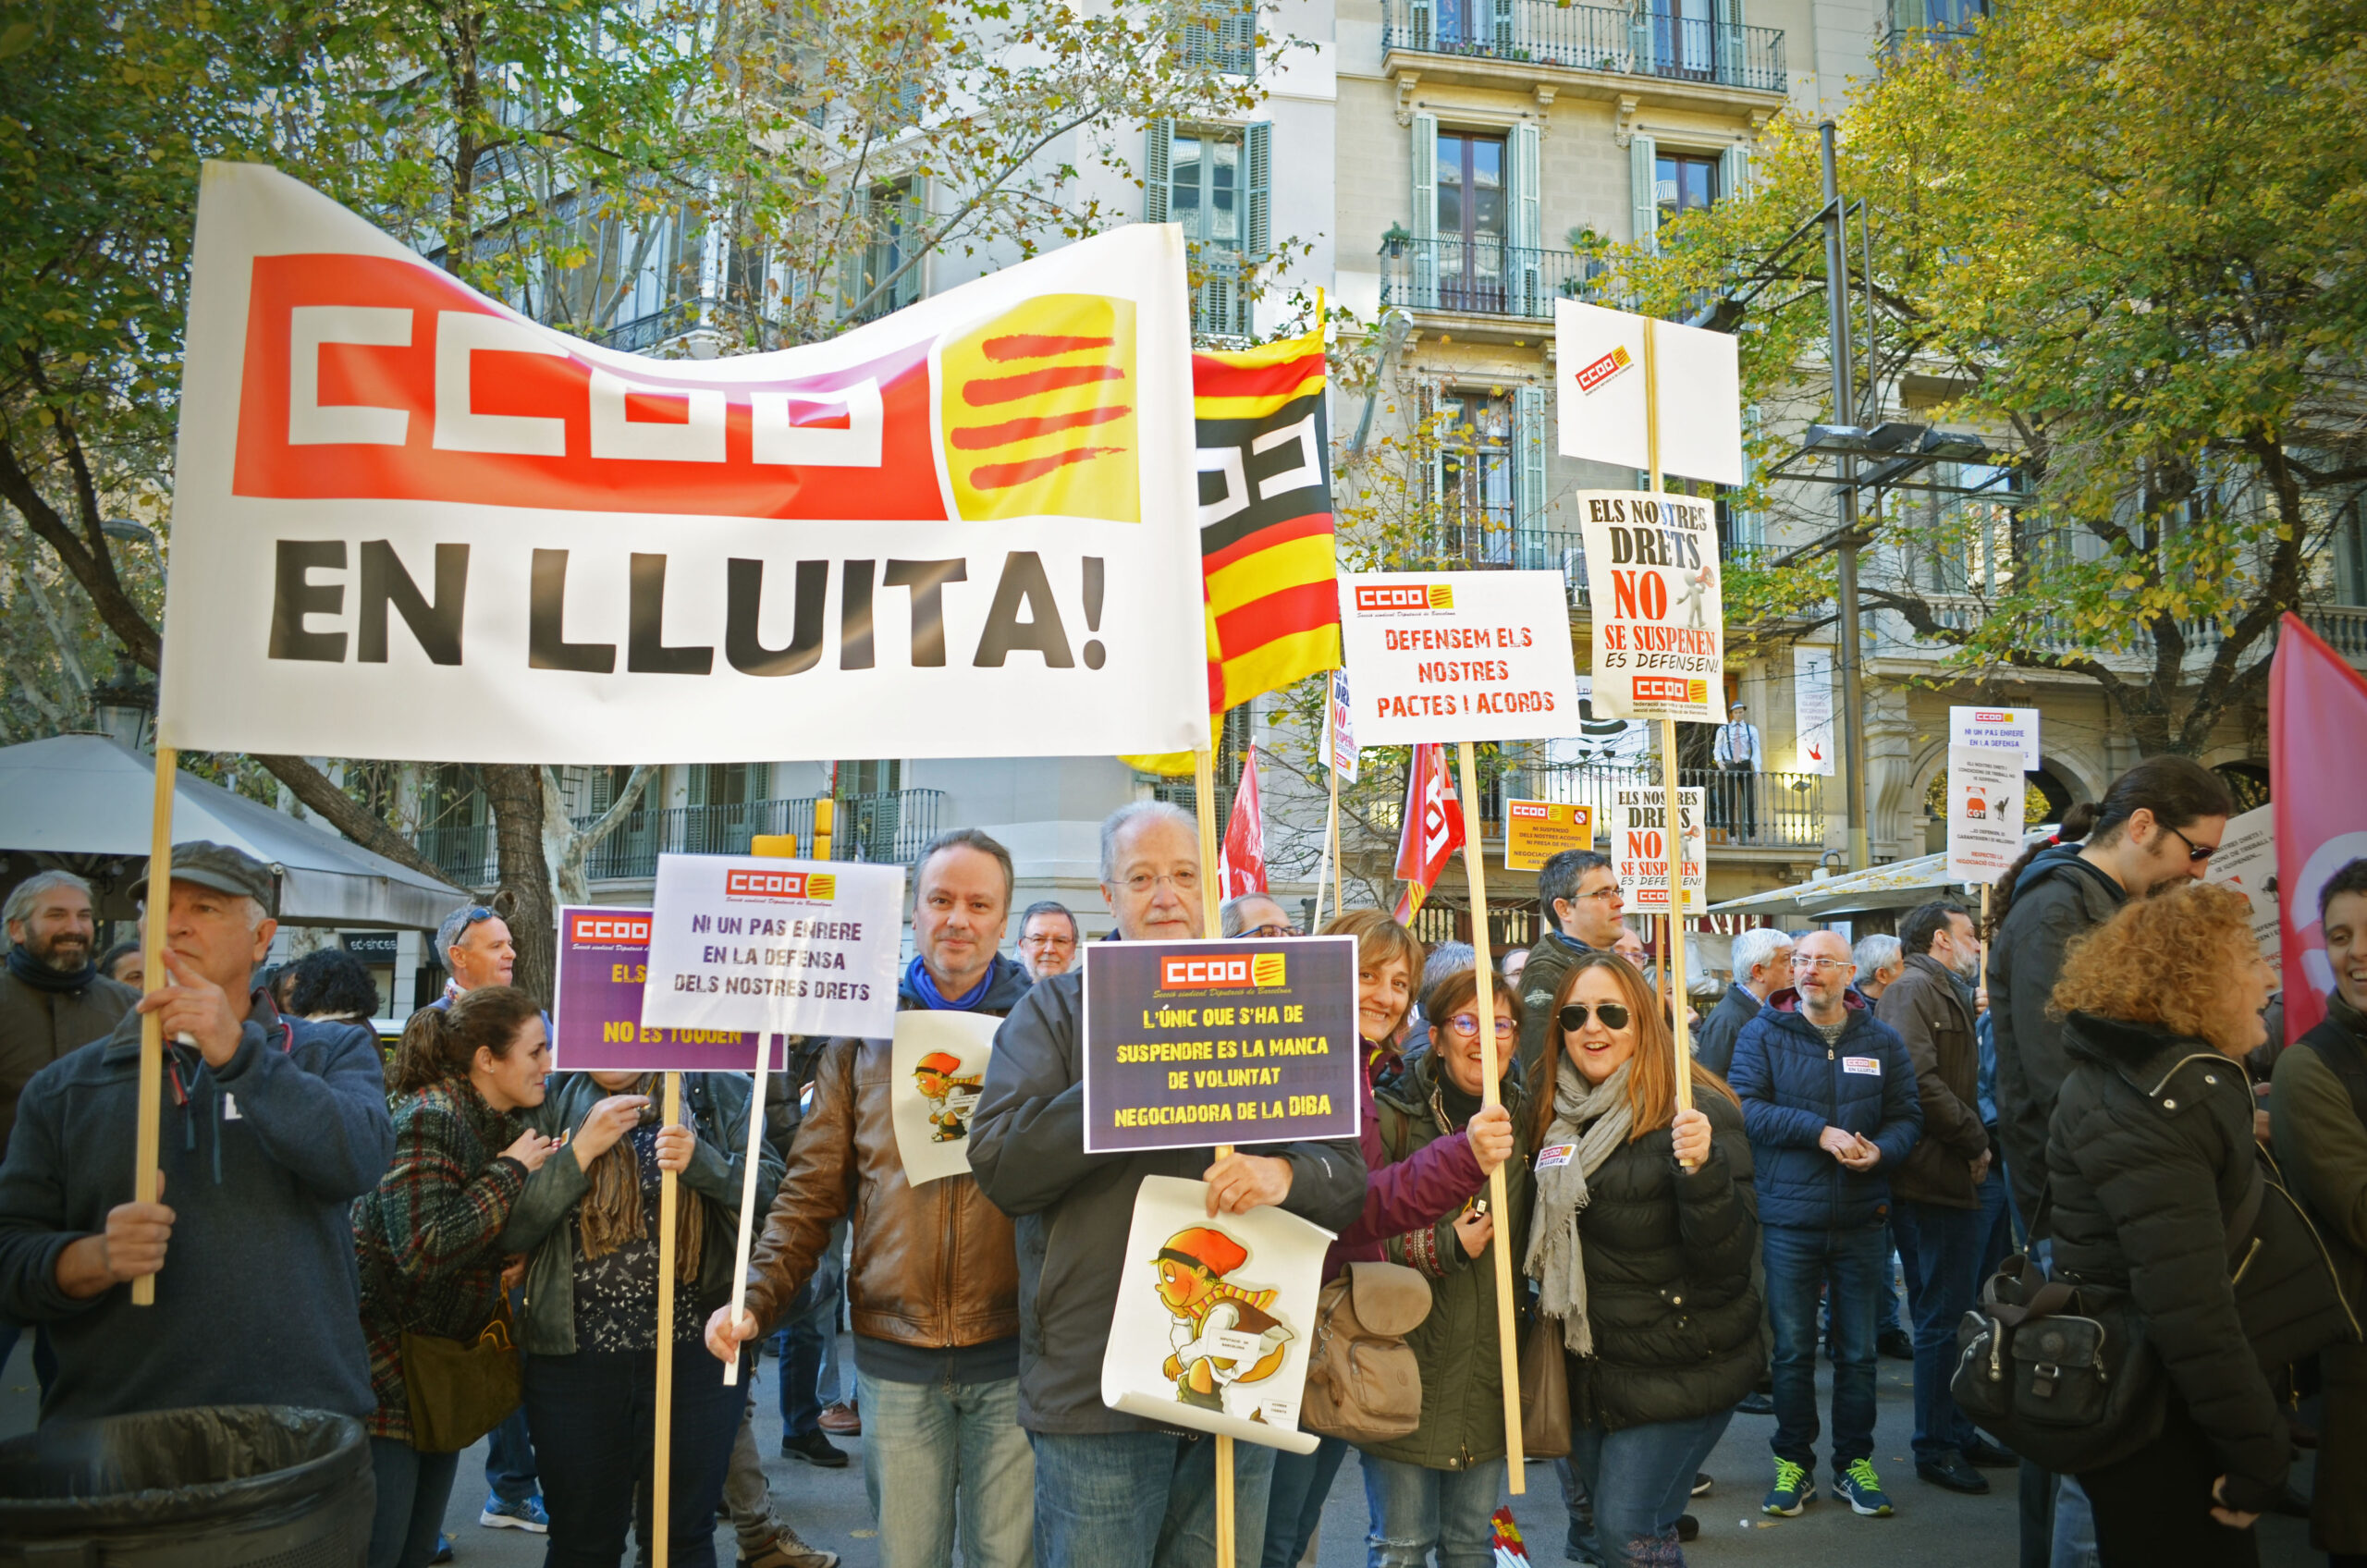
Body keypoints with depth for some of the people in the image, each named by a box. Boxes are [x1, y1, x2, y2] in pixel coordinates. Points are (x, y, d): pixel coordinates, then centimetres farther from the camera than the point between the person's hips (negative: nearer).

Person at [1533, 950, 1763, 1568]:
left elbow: (1731, 1257, -22)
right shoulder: (1556, 1114, 3)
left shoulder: (1696, 1113, -17)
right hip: (1588, 1369, 7)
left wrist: (1701, 1169, -37)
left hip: (1678, 1371, -7)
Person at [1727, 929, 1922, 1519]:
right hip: (1789, 1218, -2)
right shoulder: (1762, 1034, -1)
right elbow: (1745, 1106, -11)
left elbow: (1906, 1116, 6)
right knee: (1792, 1348, 5)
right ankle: (1793, 1464, 18)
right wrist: (1820, 1131, -19)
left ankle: (1854, 1463, 23)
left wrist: (1880, 1151, -15)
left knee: (1858, 1350, 10)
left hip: (1862, 1220, 2)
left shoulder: (1881, 1040, 6)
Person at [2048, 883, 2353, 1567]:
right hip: (2151, 1431, -10)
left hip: (2170, 1405, 10)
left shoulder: (2172, 1077, 10)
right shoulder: (2145, 1108, -24)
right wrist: (2257, 1454, -25)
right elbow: (2186, 1303, -30)